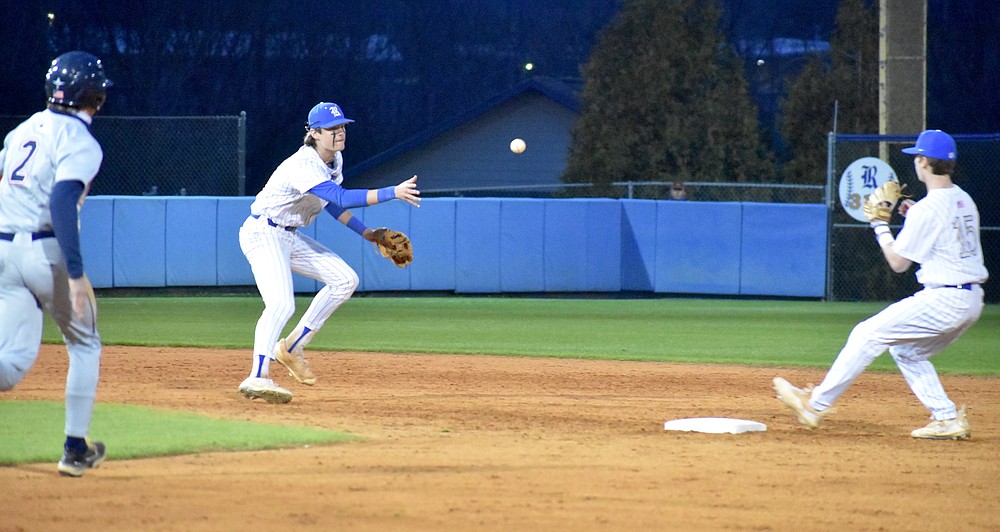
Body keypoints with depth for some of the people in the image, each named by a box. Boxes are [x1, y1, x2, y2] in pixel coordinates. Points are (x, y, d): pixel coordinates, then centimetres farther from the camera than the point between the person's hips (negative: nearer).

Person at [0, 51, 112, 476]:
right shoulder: (80, 142, -10)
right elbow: (62, 202, -23)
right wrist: (76, 274, -27)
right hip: (46, 253, -6)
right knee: (84, 345, 16)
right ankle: (75, 448, 16)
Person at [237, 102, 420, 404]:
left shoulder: (335, 160, 4)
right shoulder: (303, 166, -27)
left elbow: (331, 202, 20)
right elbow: (341, 198, -39)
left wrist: (364, 232, 13)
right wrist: (392, 193, -42)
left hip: (290, 238, 9)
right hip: (262, 234, -9)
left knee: (345, 279, 2)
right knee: (282, 303, -27)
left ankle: (292, 348, 9)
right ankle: (257, 378, -33)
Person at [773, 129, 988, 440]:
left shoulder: (928, 209, -14)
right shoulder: (964, 201, 12)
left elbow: (898, 263, -8)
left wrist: (879, 224, 3)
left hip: (943, 298, -9)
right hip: (971, 300, 9)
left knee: (868, 334, -3)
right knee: (906, 351, 23)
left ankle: (816, 405, -1)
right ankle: (948, 419, 13)